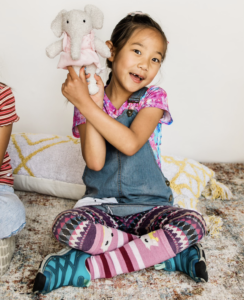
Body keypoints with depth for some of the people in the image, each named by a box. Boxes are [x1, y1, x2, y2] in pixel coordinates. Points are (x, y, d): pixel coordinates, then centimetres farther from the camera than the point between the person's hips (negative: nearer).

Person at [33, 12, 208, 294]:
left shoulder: (153, 98, -4)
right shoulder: (89, 101, -2)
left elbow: (130, 144, -23)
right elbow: (95, 162, -17)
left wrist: (85, 103, -24)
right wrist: (93, 102, -17)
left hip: (149, 206, 0)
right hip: (101, 205, 1)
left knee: (193, 224, -28)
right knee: (65, 226, -30)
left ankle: (88, 266, -22)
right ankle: (170, 253, -18)